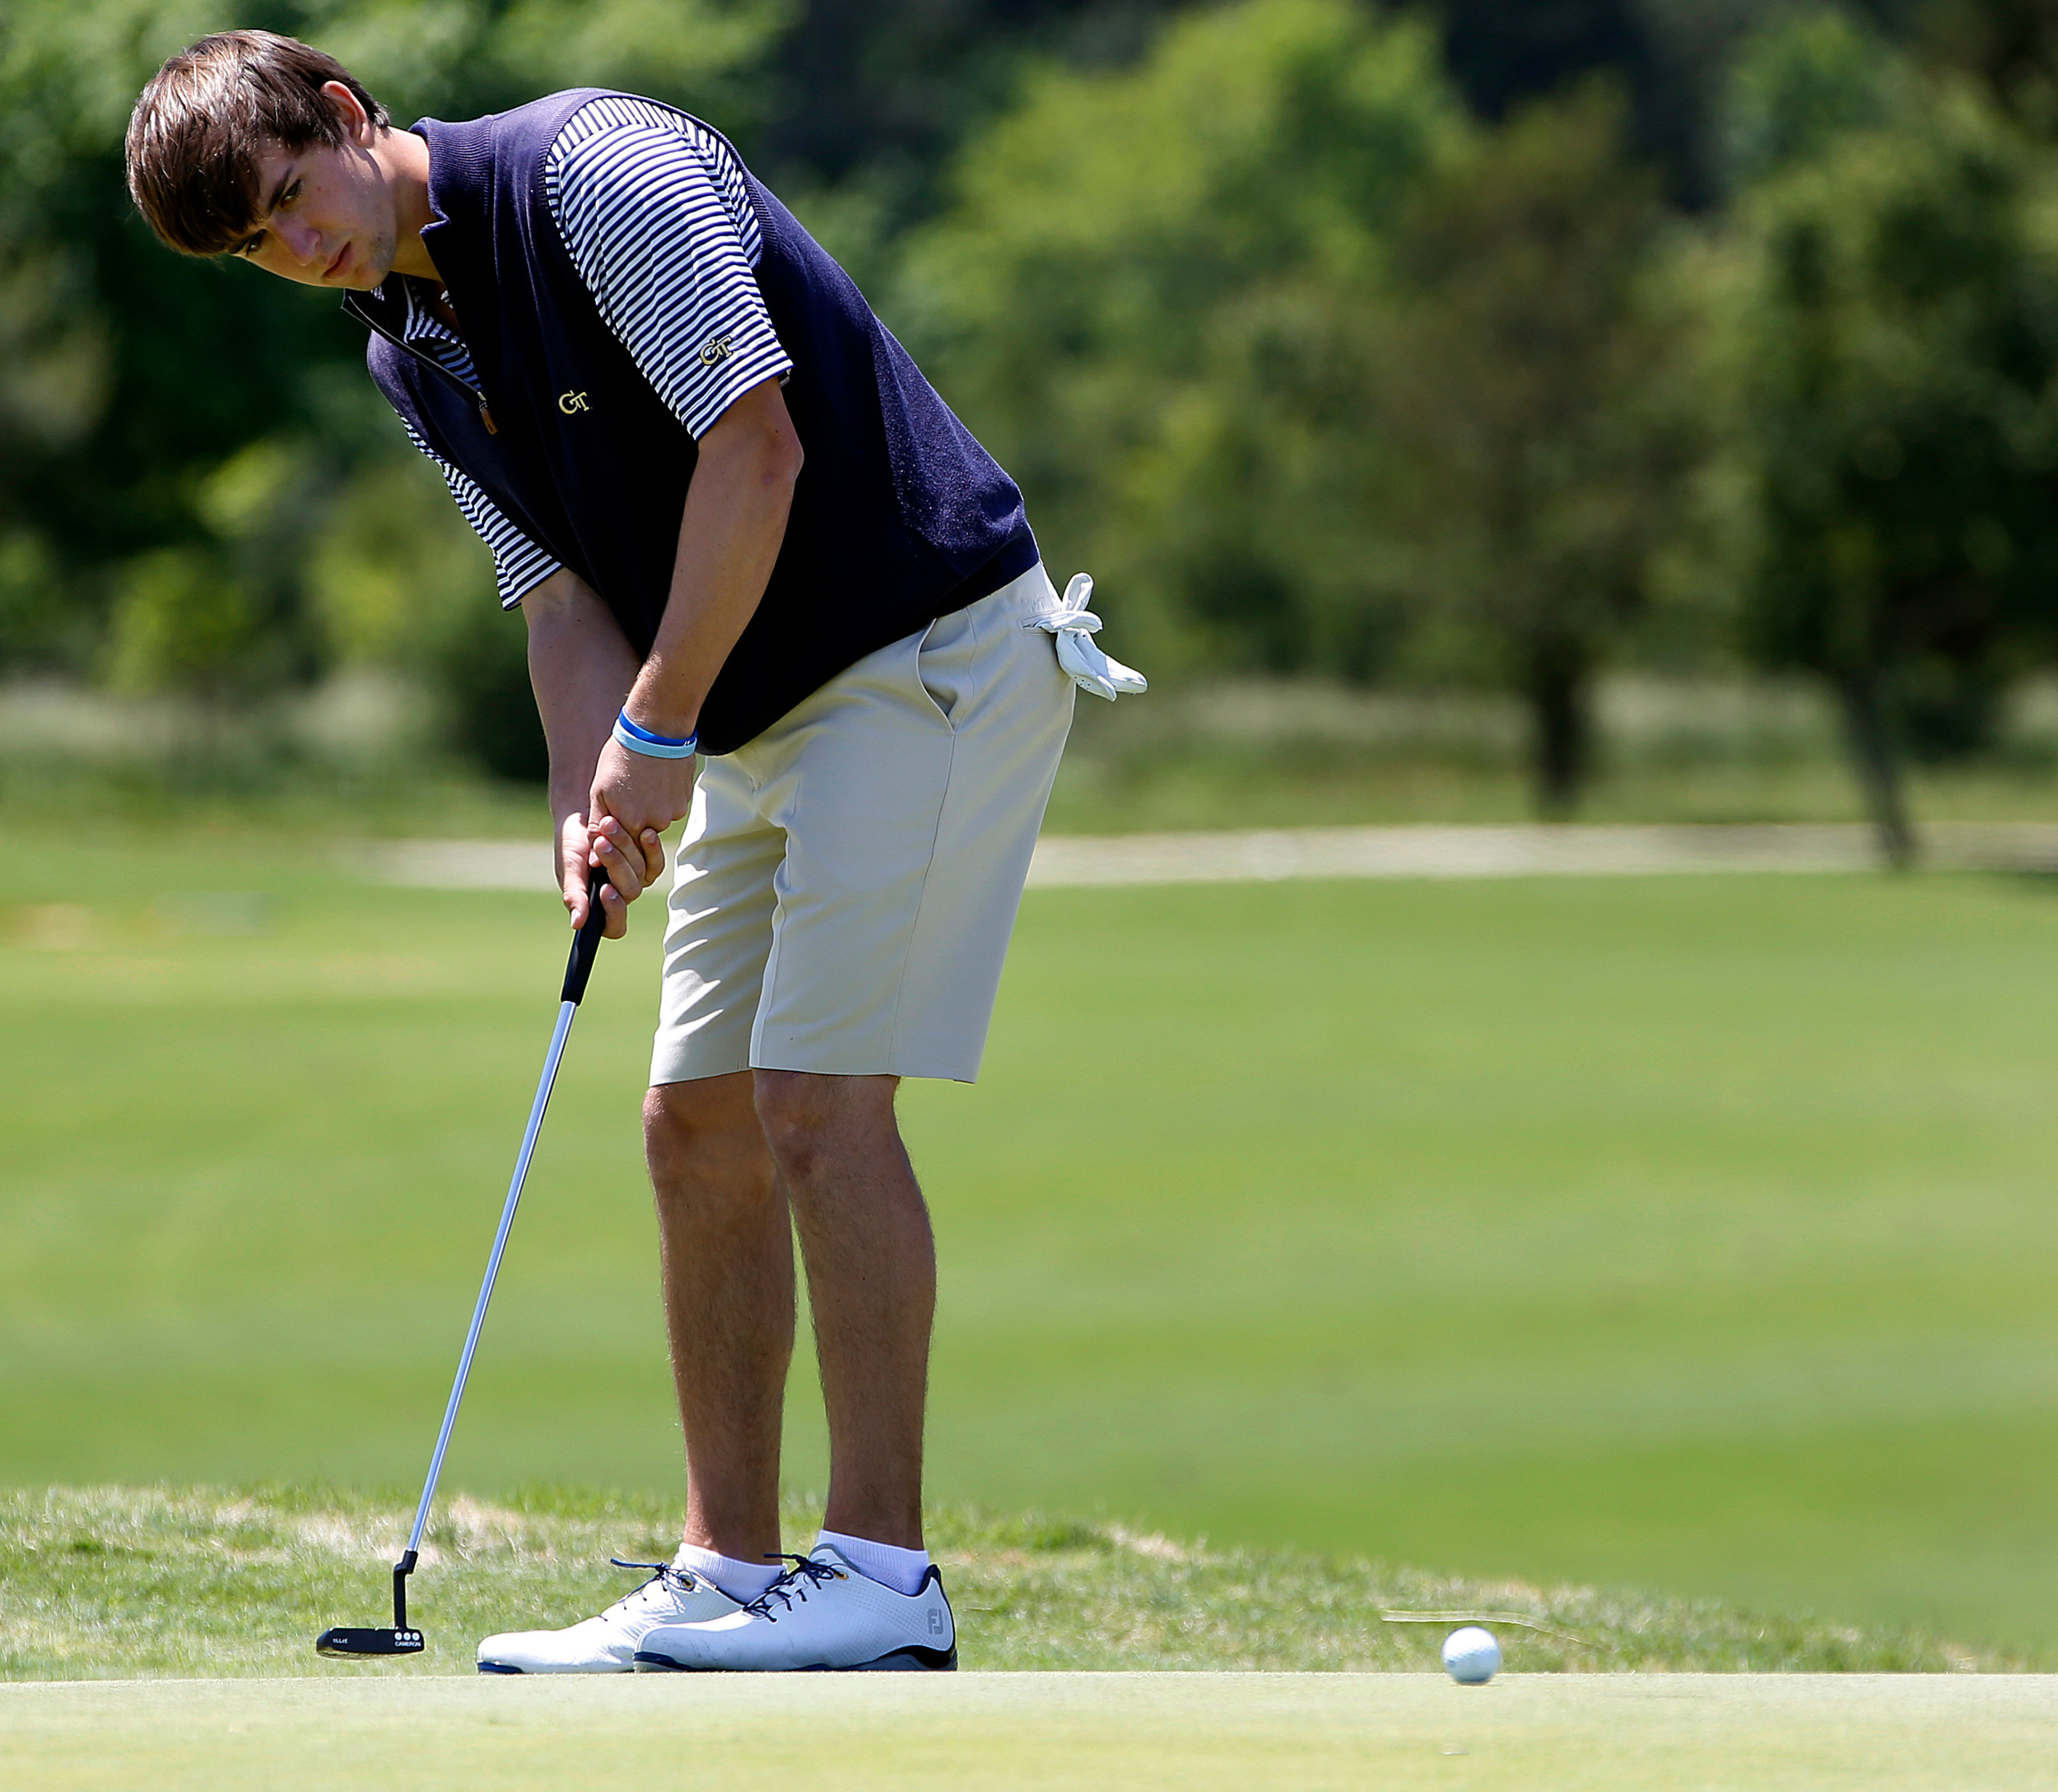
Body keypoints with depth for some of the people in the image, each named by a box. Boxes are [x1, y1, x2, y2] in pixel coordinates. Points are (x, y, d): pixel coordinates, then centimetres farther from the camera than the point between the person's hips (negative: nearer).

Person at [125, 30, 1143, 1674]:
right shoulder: (411, 356, 10)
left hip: (930, 649, -9)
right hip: (762, 714, 9)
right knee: (699, 1120, 6)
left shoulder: (596, 169, -17)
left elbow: (757, 442, -22)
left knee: (819, 1095, -14)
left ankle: (884, 1576, -12)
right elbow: (559, 589, 8)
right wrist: (593, 797, -11)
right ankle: (730, 1573, 11)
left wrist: (659, 729, -17)